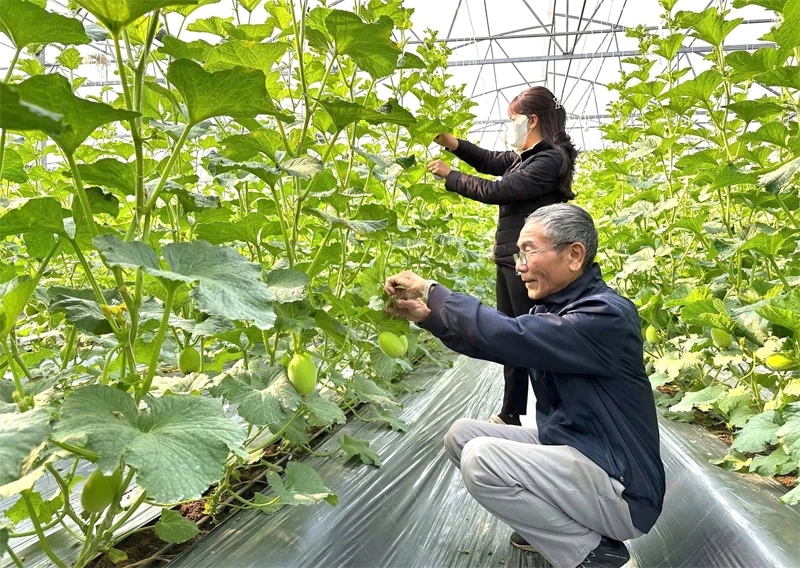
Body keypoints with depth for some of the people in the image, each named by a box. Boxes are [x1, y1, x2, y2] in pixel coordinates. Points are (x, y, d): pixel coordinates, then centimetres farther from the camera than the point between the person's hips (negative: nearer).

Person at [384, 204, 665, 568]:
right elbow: (490, 341, 12)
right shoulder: (553, 308, 5)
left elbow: (510, 337, -35)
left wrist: (430, 291, -23)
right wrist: (426, 315, 0)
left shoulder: (605, 316, -24)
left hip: (619, 488, -9)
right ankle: (547, 523, 12)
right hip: (566, 451, 9)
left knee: (481, 458, -24)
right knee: (461, 435, 4)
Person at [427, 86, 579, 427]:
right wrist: (453, 144, 7)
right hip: (510, 258, 10)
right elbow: (491, 162, 23)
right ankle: (511, 413, 27)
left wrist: (449, 175, -8)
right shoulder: (528, 155, 13)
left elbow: (497, 191, -19)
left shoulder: (551, 159, -16)